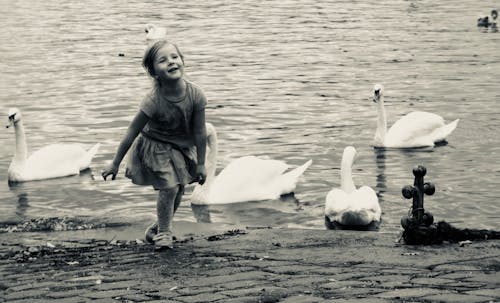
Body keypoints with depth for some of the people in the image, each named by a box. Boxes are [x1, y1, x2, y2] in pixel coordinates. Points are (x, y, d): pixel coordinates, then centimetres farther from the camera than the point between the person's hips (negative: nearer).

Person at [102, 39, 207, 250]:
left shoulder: (195, 94, -25)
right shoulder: (153, 101, -32)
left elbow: (199, 132, -13)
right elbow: (132, 133, -21)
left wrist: (200, 164, -5)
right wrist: (115, 164, -13)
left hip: (182, 146, 4)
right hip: (156, 146, -4)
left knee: (179, 187, 11)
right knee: (169, 187, -12)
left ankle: (162, 225, 36)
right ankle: (164, 232, 9)